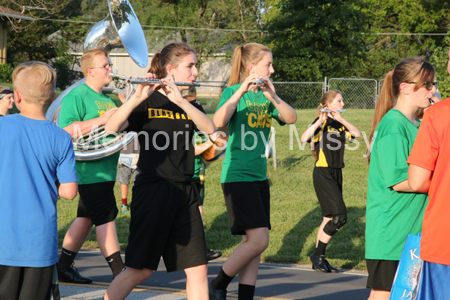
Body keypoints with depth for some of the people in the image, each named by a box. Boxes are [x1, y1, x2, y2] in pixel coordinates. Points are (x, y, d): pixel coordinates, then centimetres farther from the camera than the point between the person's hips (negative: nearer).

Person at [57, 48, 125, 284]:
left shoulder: (107, 99, 19)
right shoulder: (77, 97, -10)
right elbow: (65, 130, -19)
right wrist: (100, 120, -21)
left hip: (105, 169, 9)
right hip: (91, 169, -9)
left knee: (86, 217, 12)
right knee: (106, 217, -8)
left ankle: (64, 266, 20)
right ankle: (119, 272, -6)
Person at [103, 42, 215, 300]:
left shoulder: (191, 105, 14)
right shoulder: (148, 102, -3)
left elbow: (210, 128, -9)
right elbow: (112, 127, -19)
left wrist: (180, 100, -22)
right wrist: (138, 97, -32)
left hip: (185, 192, 6)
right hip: (152, 191, -5)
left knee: (198, 269, 2)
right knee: (141, 270, -2)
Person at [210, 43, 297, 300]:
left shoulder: (266, 94, 13)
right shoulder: (233, 92, -5)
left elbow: (292, 118, -3)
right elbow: (219, 122, -25)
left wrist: (273, 97, -18)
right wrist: (241, 91, -30)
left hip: (260, 177, 7)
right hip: (237, 176, -7)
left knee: (253, 244, 3)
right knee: (259, 239, -15)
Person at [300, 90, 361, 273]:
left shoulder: (338, 124, 14)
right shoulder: (321, 122, -8)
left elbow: (357, 134, -1)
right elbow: (304, 138, -24)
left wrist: (340, 119, -9)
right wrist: (320, 121, -29)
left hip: (336, 173, 8)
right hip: (323, 173, -8)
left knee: (329, 218, 9)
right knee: (339, 217, -14)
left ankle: (318, 258, 15)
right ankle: (318, 255, -4)